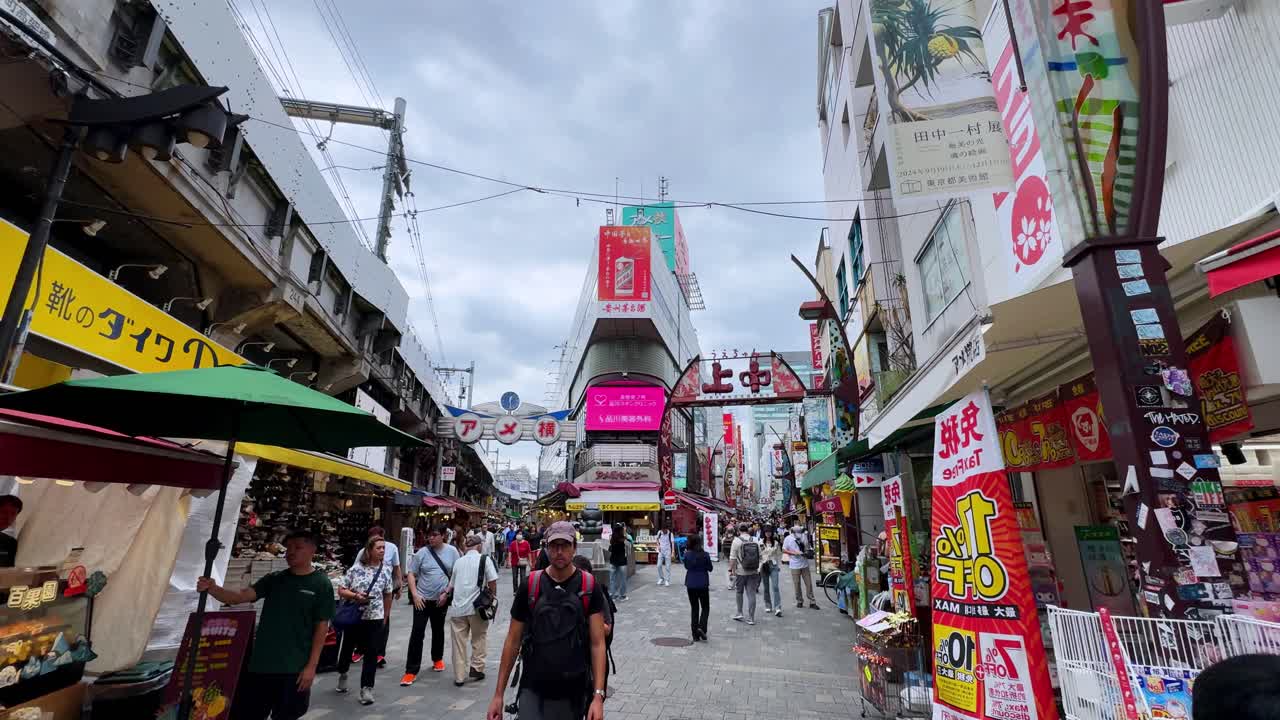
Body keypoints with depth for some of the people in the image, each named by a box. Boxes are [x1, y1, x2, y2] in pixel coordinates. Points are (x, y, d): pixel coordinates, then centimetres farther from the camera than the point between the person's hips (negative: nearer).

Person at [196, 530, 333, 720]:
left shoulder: (321, 584, -8)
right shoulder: (274, 579, 5)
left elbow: (322, 626, -7)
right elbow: (241, 596, -5)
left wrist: (311, 666, -10)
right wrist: (212, 588, -23)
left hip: (294, 668, -4)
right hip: (260, 663, 4)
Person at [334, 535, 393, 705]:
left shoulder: (386, 571, -3)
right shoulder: (356, 569, -10)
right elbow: (341, 590, -5)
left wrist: (386, 616, 11)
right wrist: (355, 596, -22)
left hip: (375, 618, 0)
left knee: (372, 653, -2)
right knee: (347, 647, 19)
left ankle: (366, 688, 10)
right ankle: (342, 674, 48)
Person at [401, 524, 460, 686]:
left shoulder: (452, 551, -6)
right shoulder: (421, 553, -7)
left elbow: (456, 574, -2)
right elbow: (411, 574, -3)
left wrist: (446, 593, -7)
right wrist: (415, 595, -12)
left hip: (441, 600, 1)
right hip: (422, 599, -1)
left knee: (438, 631, 18)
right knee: (417, 633, -4)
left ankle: (437, 659, 38)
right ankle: (411, 671, 3)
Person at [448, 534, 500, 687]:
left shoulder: (458, 562, 11)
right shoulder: (484, 559, -2)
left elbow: (453, 584, 17)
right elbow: (492, 582, -5)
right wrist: (493, 596, 11)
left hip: (457, 607, 3)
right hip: (476, 605, -3)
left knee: (459, 642, 10)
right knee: (479, 638, 16)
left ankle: (459, 677, 14)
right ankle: (476, 668, 16)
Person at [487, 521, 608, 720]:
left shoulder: (590, 587, -6)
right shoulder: (530, 586, -3)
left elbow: (597, 643, -7)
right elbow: (513, 641, 3)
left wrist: (598, 695, -14)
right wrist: (498, 694, 3)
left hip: (573, 692, 0)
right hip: (532, 690, 0)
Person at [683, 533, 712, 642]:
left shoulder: (687, 554, -8)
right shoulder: (705, 555, -13)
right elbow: (710, 568, -1)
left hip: (691, 584, 2)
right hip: (703, 584, -2)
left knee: (694, 608, 12)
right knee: (705, 607, 14)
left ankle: (696, 635, 13)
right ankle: (701, 627, -7)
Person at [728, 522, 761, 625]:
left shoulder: (737, 541, -8)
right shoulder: (755, 541, 3)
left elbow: (733, 558, -10)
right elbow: (760, 557, 9)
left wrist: (732, 569, -2)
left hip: (740, 572, -3)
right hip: (753, 572, 3)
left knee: (739, 592, 17)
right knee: (751, 594, 6)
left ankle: (739, 613, 21)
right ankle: (751, 618, 8)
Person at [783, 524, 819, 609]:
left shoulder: (804, 537, 1)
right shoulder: (788, 539, -8)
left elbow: (807, 547, 15)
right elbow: (784, 550, -5)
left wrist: (807, 552, -8)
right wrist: (794, 553, -16)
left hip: (804, 564, 3)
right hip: (795, 565, -2)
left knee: (809, 583, 4)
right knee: (797, 584, 4)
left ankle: (812, 602, 13)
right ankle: (799, 601, 20)